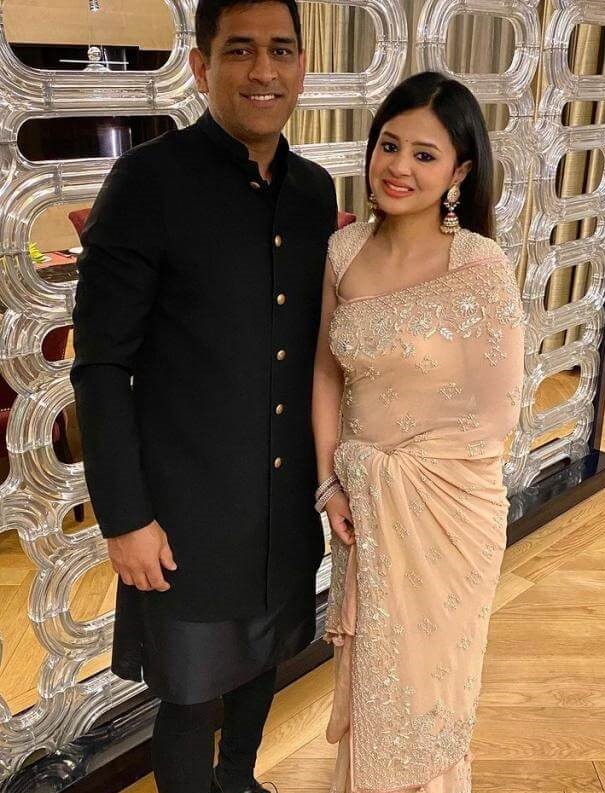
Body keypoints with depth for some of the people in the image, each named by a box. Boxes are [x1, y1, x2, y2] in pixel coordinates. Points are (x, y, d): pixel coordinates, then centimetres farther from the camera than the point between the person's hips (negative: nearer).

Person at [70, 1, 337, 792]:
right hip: (190, 505, -6)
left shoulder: (315, 188, 2)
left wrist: (326, 467, 11)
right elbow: (102, 364, -14)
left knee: (262, 659, 25)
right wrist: (123, 516, -14)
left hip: (287, 498, 6)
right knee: (194, 691, 13)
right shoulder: (149, 179, -15)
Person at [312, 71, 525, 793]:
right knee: (367, 667, 22)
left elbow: (494, 419, -16)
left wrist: (379, 463, -9)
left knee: (423, 674, 17)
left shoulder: (482, 267, -17)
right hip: (362, 504, 4)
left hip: (445, 510, -4)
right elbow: (327, 371, 3)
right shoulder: (345, 249, -3)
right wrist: (330, 482, -4)